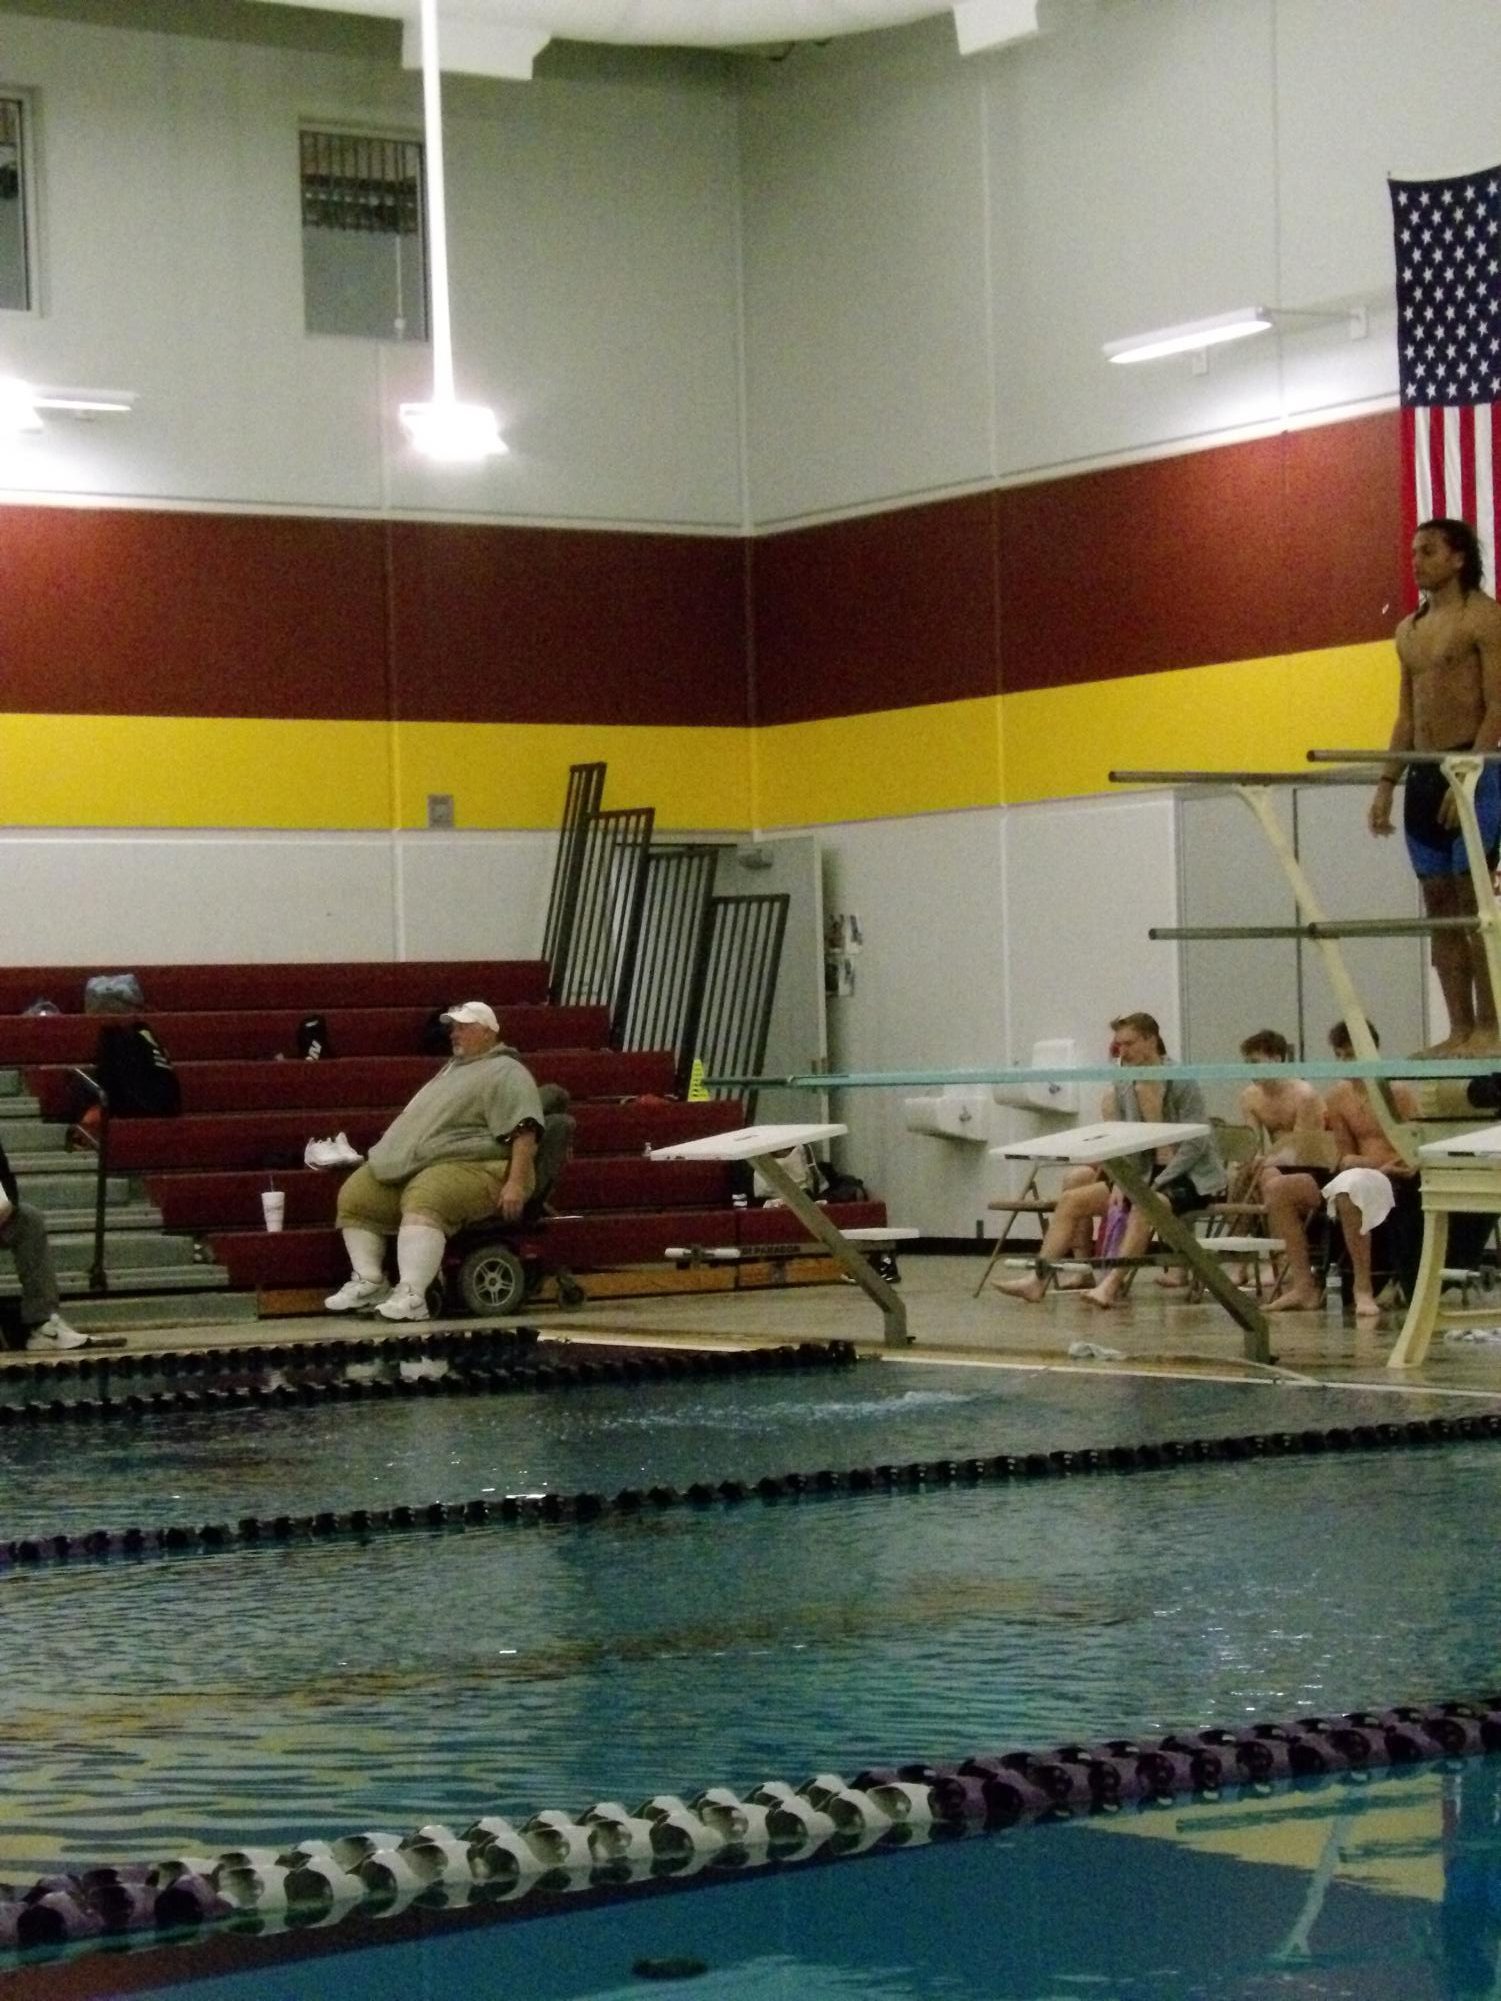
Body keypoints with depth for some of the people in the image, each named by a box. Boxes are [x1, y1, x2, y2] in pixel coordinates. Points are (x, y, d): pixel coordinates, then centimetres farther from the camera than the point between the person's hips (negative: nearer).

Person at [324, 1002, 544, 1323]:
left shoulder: (505, 1073, -5)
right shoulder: (454, 1068, 27)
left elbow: (523, 1132, -17)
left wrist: (515, 1183, -27)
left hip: (473, 1168, -10)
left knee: (423, 1201, -38)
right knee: (355, 1195, -2)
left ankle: (412, 1296, -45)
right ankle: (369, 1282, -3)